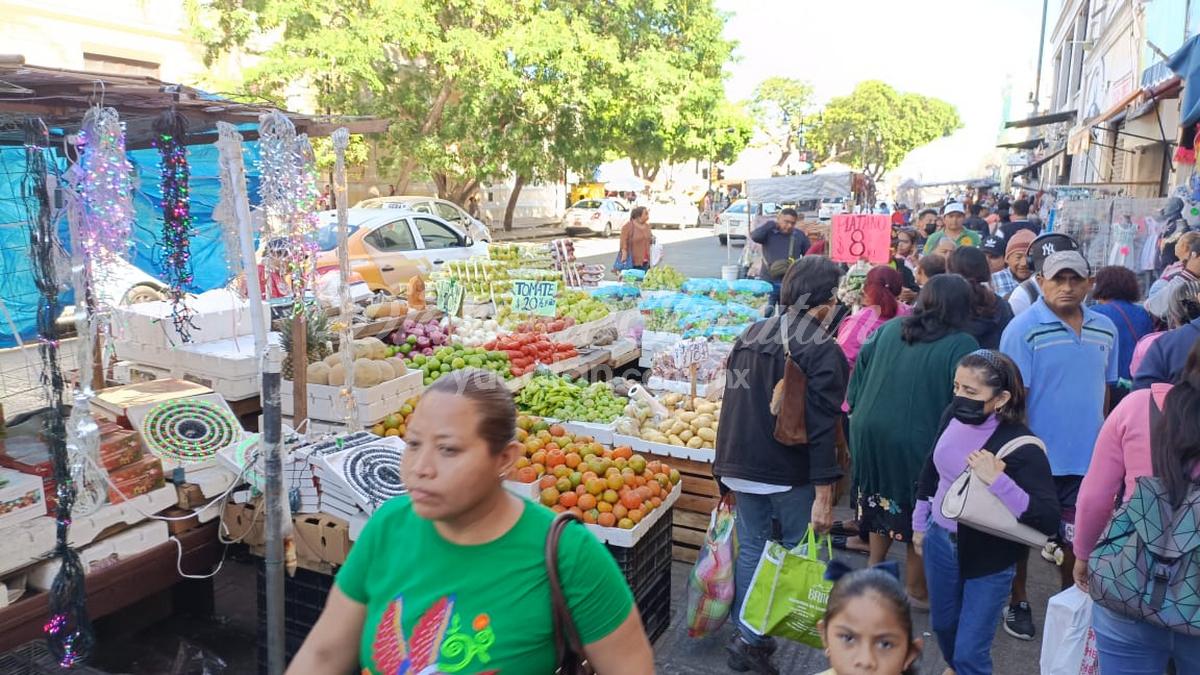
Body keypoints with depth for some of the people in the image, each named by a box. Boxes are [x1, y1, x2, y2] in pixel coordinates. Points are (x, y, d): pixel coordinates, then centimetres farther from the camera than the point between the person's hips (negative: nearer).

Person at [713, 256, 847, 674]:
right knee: (797, 554, 12)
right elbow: (821, 426, -18)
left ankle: (747, 638, 20)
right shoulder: (822, 349, -13)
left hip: (742, 468, 5)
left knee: (750, 549, 14)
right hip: (791, 474, -5)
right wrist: (824, 495, -16)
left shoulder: (750, 335, 6)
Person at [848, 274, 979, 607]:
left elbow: (860, 367, 7)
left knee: (883, 501, 25)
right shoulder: (962, 346, -14)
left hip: (870, 431, 5)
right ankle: (917, 591, 27)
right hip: (918, 443, -5)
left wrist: (860, 412, 16)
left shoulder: (889, 329, 2)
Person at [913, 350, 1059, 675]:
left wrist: (997, 480, -37)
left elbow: (1049, 520, -28)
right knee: (942, 625, 27)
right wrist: (920, 523, 16)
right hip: (940, 540, 6)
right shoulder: (954, 416, -9)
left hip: (987, 557, -6)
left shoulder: (1021, 447, -25)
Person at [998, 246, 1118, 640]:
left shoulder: (1105, 329, 3)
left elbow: (1106, 388, 13)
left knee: (1077, 535, 18)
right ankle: (1018, 603, 30)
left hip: (1086, 457, 5)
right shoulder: (1023, 329, -14)